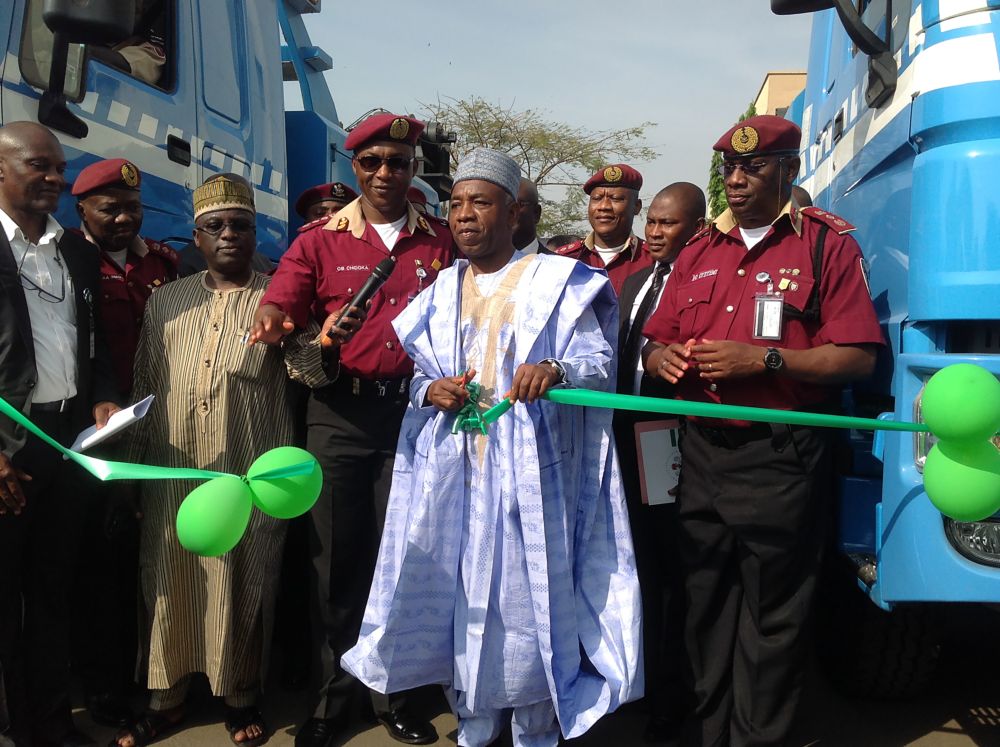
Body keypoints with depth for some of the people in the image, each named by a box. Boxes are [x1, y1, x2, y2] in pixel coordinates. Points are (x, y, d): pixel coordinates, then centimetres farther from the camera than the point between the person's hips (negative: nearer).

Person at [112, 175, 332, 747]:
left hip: (249, 480, -3)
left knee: (242, 590, 5)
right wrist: (134, 469, 11)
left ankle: (241, 697, 24)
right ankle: (167, 698, 27)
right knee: (170, 586, 10)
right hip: (173, 479, 3)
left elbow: (312, 373, -10)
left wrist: (307, 348, -33)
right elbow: (145, 388, 14)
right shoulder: (166, 302, 12)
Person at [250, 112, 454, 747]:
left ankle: (395, 693, 25)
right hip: (339, 412, 0)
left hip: (414, 410, 0)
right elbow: (283, 296, -7)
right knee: (337, 553, 7)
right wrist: (276, 320, -29)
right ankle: (336, 692, 24)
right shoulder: (321, 240, 6)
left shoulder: (442, 240, 7)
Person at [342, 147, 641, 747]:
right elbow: (418, 374, 17)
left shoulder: (558, 282, 0)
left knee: (529, 602, 0)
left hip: (528, 475, -4)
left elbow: (601, 363, -7)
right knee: (459, 601, 9)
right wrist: (433, 391, -7)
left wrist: (557, 371, -28)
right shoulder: (442, 292, 15)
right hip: (453, 472, 4)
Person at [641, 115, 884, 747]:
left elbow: (858, 358, -11)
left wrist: (764, 361, -20)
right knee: (707, 605, 16)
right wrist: (663, 357, -7)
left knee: (771, 618, 6)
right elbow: (656, 342, 16)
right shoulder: (699, 251, 14)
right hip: (703, 453, 6)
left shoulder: (827, 244, -3)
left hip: (782, 462, -5)